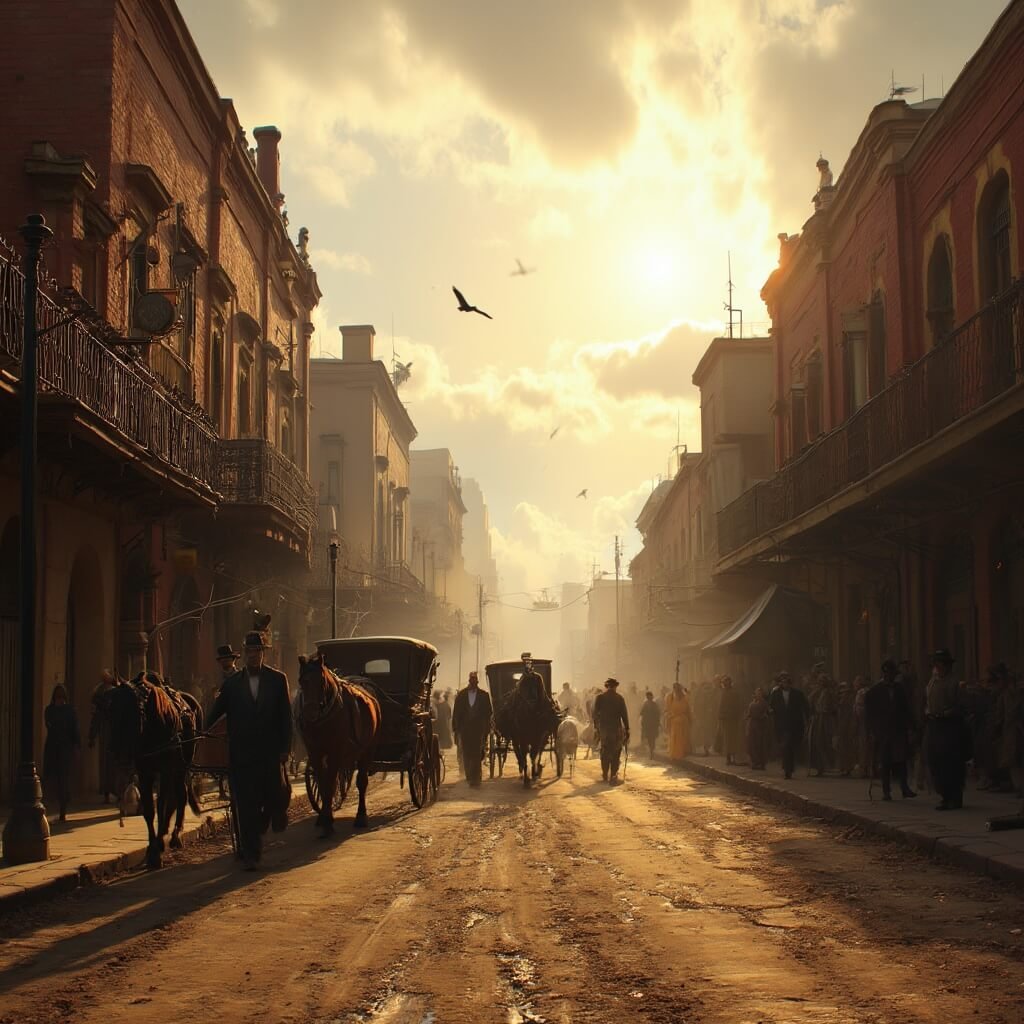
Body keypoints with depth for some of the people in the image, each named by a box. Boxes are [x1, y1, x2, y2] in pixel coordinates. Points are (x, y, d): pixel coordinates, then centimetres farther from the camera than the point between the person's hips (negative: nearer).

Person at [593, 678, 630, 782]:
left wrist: (596, 727, 11)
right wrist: (627, 729, 2)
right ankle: (613, 775, -3)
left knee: (605, 752, 14)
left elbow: (595, 713, 2)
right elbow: (624, 714, -3)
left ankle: (605, 775, 17)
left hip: (603, 728, 2)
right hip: (617, 728, -2)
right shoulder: (619, 698, -2)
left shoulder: (599, 697, 1)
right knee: (616, 752, 4)